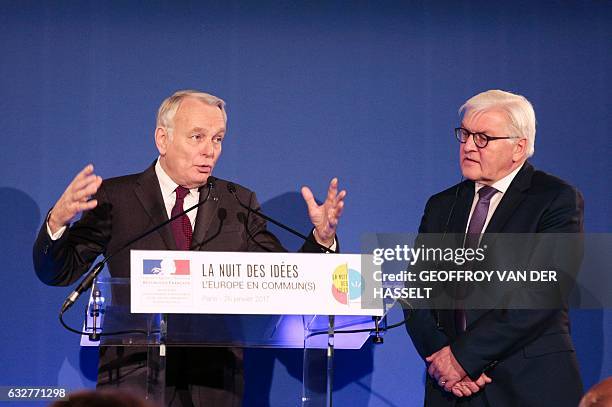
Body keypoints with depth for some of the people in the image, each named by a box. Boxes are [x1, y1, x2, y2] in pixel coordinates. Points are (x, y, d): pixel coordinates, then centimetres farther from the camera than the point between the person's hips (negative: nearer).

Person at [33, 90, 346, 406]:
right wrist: (57, 221, -19)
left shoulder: (238, 203, 11)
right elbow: (56, 273, 0)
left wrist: (322, 237, -10)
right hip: (134, 380, -2)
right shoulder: (116, 198, 4)